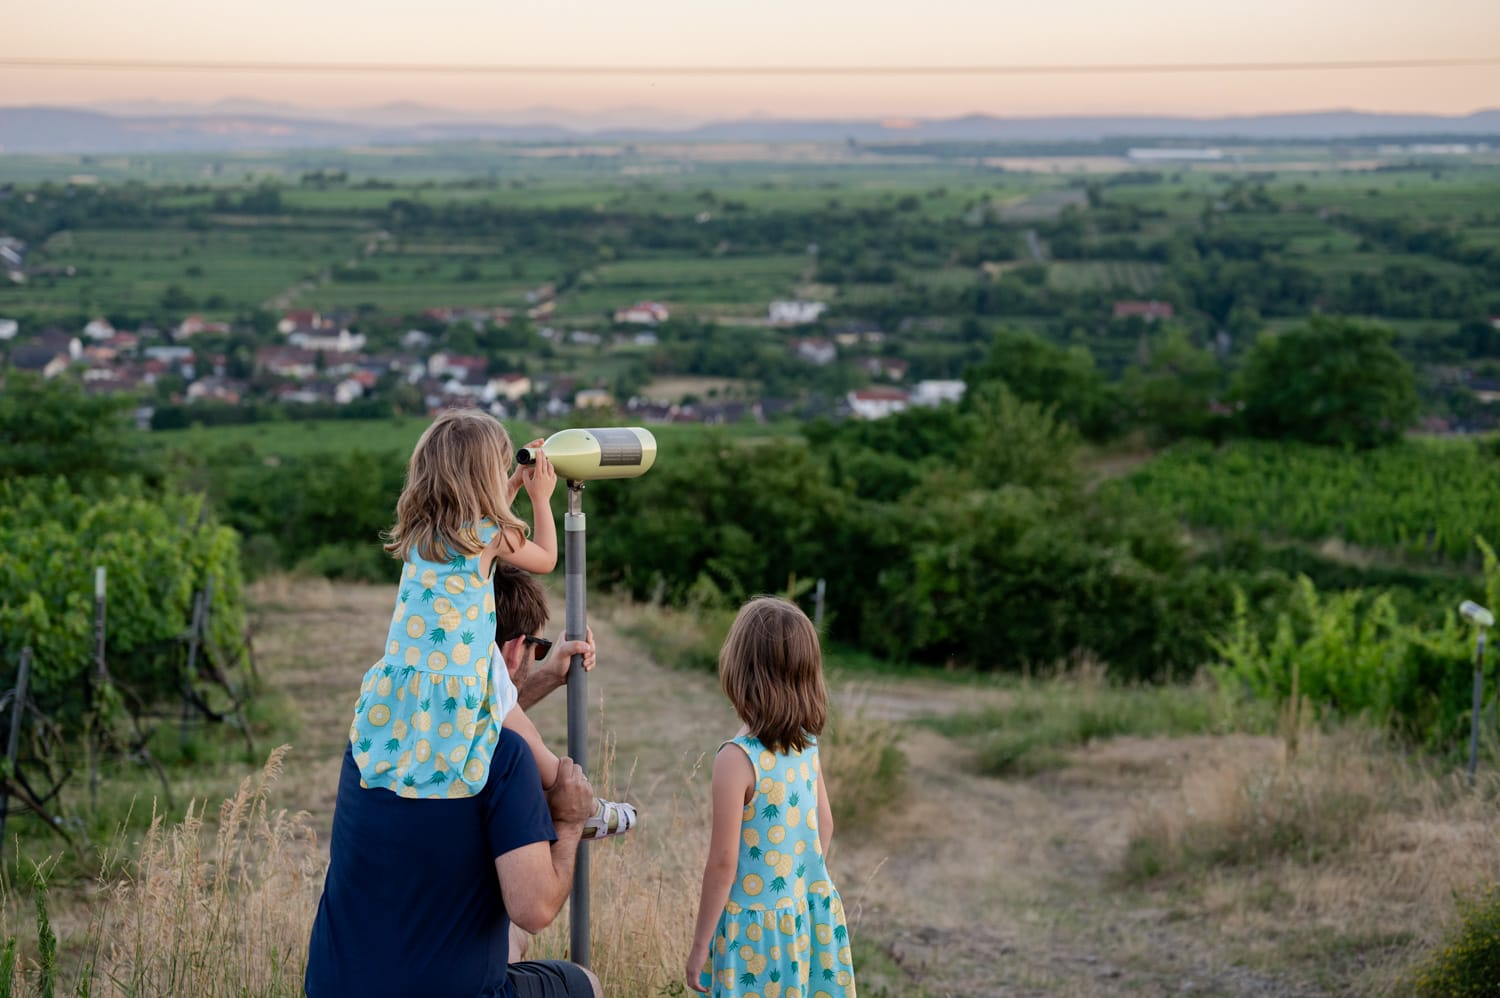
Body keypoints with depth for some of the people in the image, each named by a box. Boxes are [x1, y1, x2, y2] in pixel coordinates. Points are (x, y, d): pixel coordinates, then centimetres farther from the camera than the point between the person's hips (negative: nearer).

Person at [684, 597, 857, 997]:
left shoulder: (738, 758, -20)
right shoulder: (807, 745, 0)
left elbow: (723, 862, -17)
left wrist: (700, 946, -9)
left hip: (758, 928, -6)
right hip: (812, 917, 7)